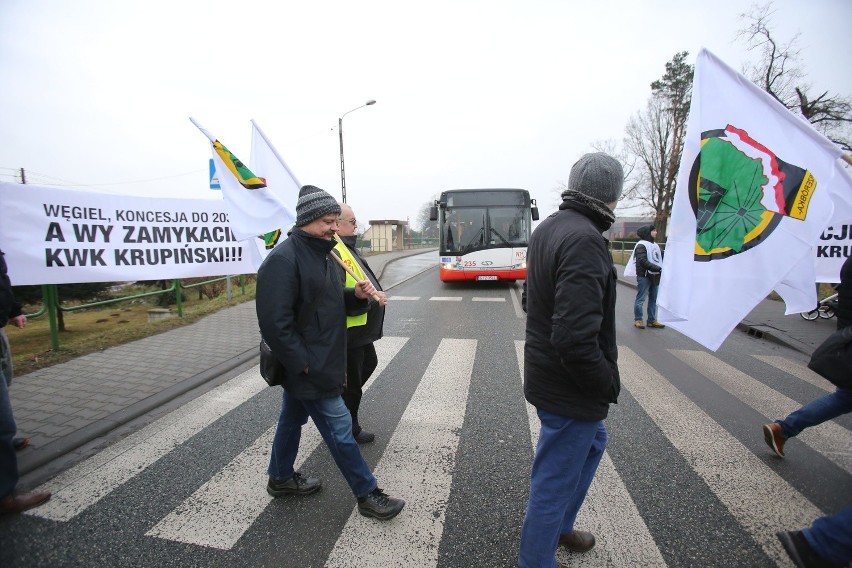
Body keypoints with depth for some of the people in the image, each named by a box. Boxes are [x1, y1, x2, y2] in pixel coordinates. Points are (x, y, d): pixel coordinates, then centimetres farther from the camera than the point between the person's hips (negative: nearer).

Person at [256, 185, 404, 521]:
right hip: (307, 367, -9)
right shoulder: (283, 260, -21)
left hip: (306, 365, 9)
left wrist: (357, 295, -3)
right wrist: (304, 364, -23)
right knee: (339, 428, 0)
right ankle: (367, 495, 16)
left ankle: (281, 478, 44)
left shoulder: (323, 254, 9)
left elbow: (331, 302, 17)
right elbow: (274, 322, -26)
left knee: (293, 418, 24)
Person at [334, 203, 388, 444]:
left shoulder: (346, 247, 10)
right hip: (348, 330, -10)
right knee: (351, 380, 7)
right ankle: (349, 429, 27)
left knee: (369, 363, 28)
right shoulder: (333, 251, -25)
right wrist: (372, 298, -22)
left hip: (360, 326, 10)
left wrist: (376, 294, 6)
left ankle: (348, 396, 47)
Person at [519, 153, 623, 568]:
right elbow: (576, 338, -30)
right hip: (571, 389, -10)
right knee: (554, 483, 8)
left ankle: (560, 526, 48)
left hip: (545, 372, 10)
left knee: (593, 441, 30)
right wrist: (608, 383, -14)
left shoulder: (548, 227, 5)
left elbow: (532, 300, 15)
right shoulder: (585, 239, -25)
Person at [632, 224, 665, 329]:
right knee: (640, 299, -1)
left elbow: (659, 259, 18)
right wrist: (657, 268, -25)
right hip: (644, 276, -8)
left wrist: (661, 269, 1)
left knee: (654, 299, 12)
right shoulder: (642, 245, -10)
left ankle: (652, 320, 20)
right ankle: (637, 320, 7)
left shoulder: (655, 245, 18)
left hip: (655, 276, 9)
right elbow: (642, 261, -21)